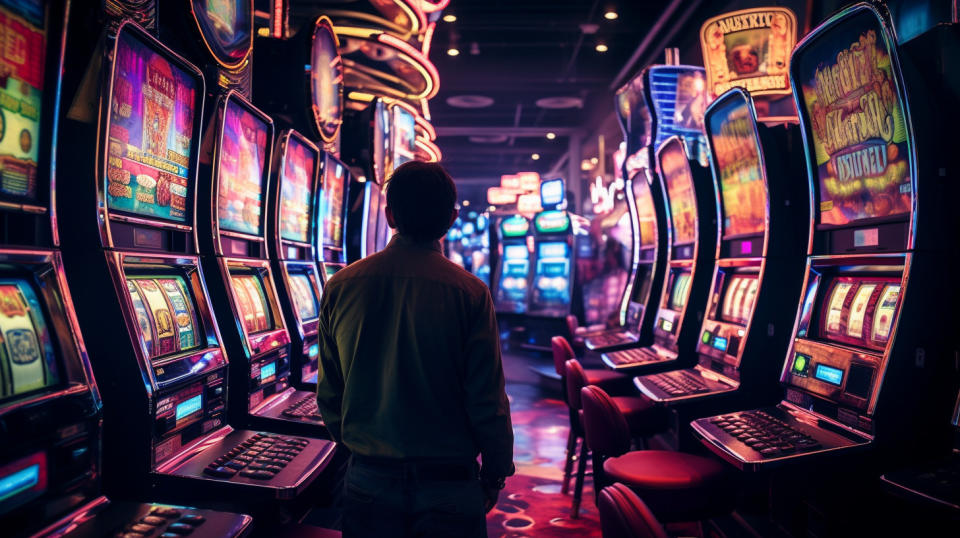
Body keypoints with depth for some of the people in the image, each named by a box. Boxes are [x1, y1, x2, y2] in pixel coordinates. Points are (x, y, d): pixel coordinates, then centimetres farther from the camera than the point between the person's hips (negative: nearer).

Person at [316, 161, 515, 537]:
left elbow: (328, 392, 2)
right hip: (449, 482, -2)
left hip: (368, 478, 3)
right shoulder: (469, 293, -15)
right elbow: (488, 399, -13)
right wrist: (495, 474, 3)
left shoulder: (341, 286, -6)